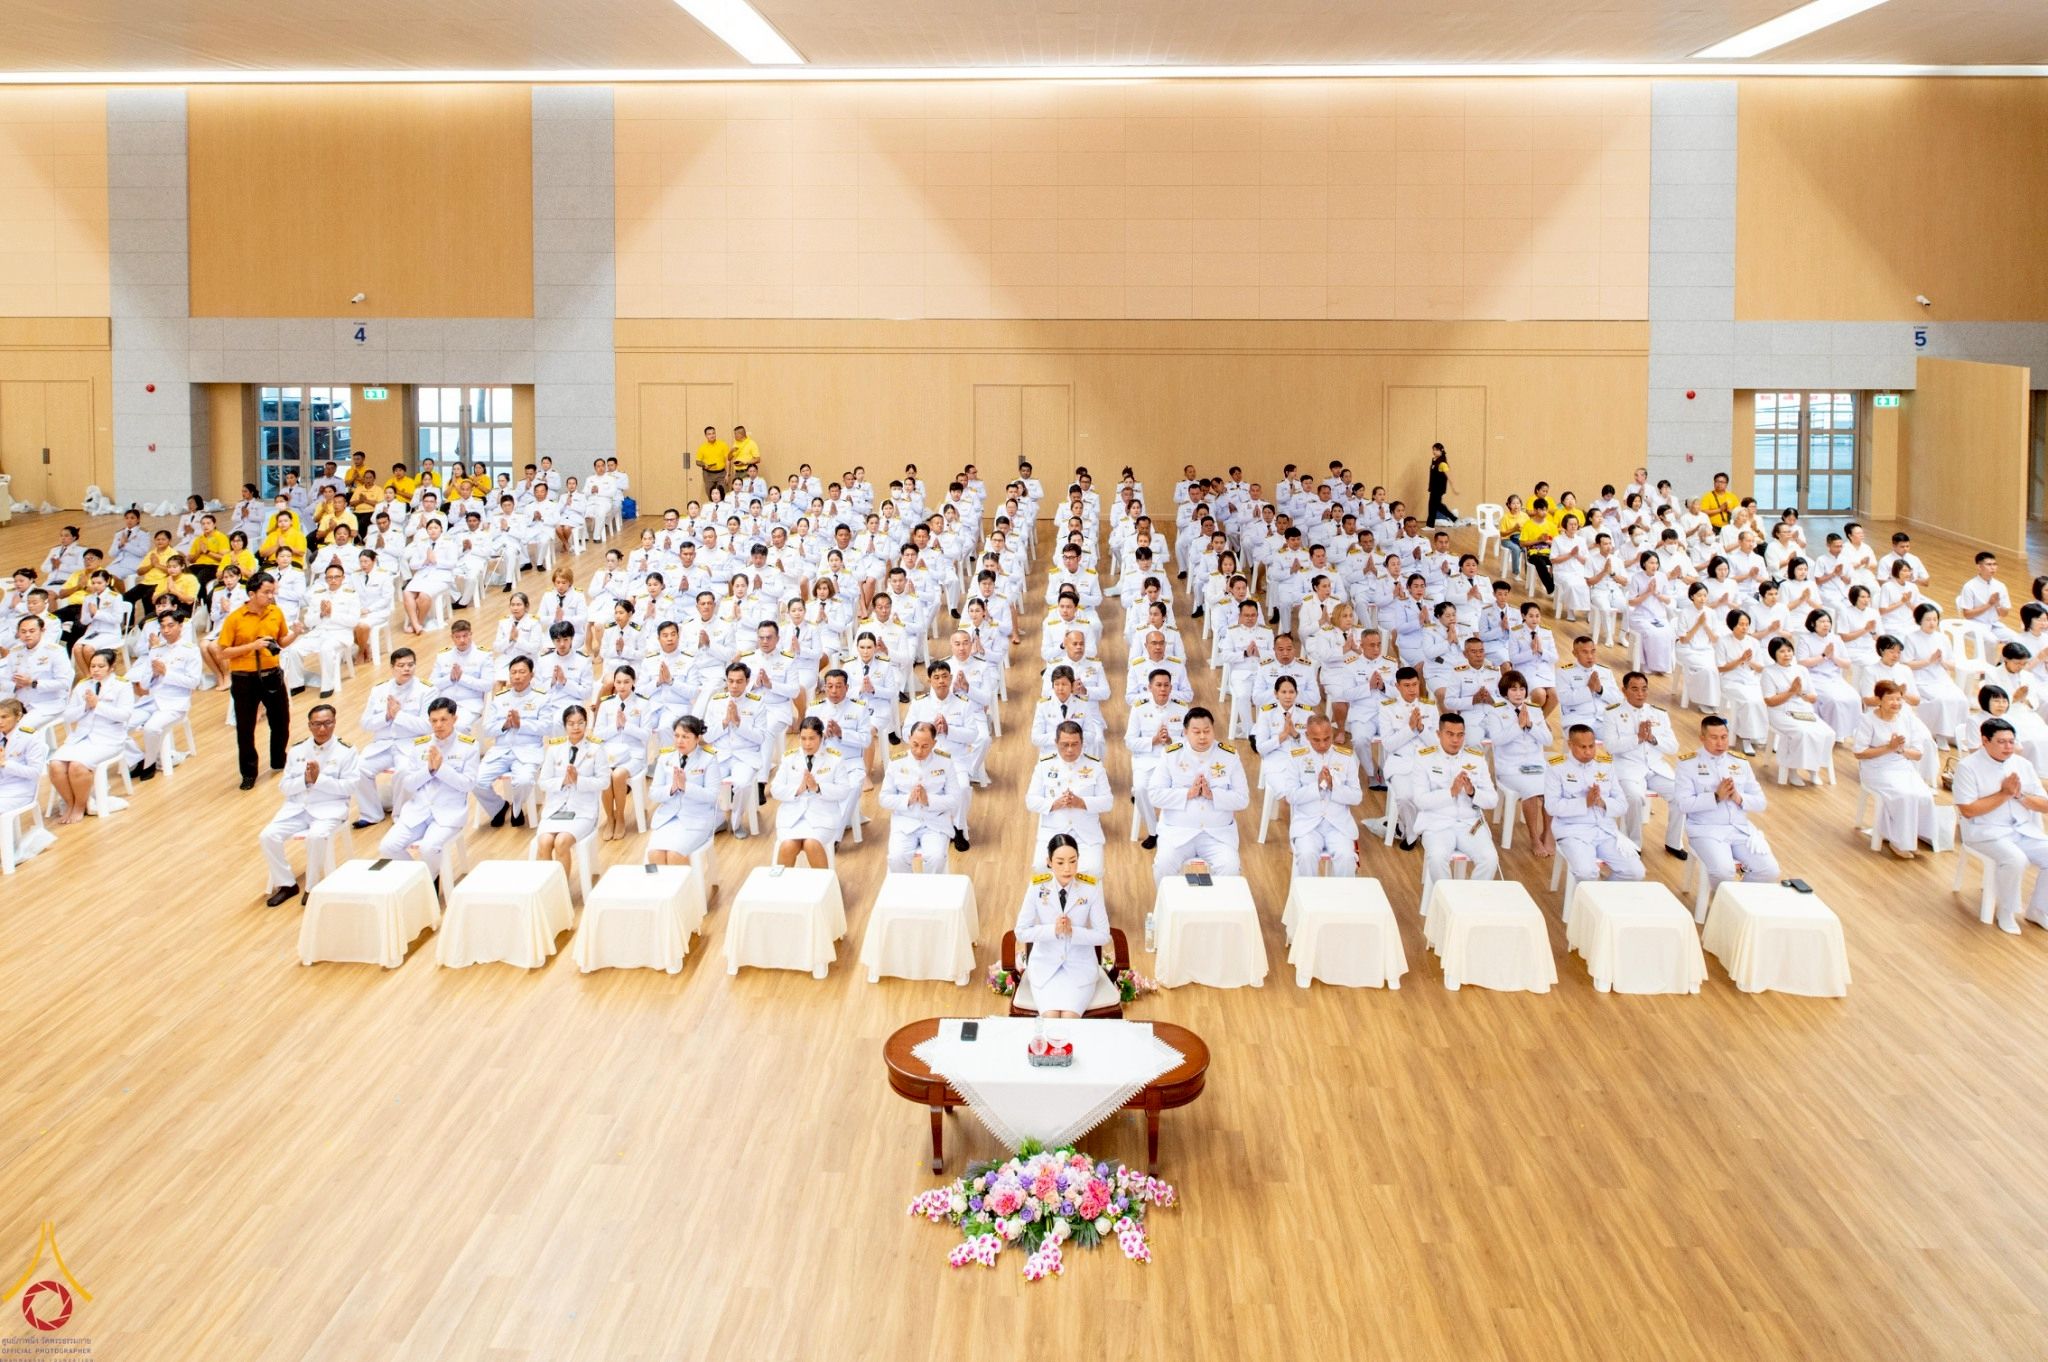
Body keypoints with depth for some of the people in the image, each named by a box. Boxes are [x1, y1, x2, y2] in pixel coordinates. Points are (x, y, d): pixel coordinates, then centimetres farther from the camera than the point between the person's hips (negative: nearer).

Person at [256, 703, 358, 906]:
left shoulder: (346, 751, -1)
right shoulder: (297, 750, 10)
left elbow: (350, 787, -9)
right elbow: (284, 786, 7)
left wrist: (319, 778, -18)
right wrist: (305, 780, -13)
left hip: (329, 808, -4)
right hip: (297, 807, 5)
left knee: (315, 837, -35)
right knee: (267, 836, -17)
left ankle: (313, 887, -12)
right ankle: (286, 884, 3)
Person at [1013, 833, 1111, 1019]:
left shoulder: (1091, 887, -13)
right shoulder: (1037, 886, -12)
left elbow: (1103, 935, -7)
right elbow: (1021, 933, -7)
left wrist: (1073, 931, -24)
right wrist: (1053, 929, -23)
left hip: (1081, 964, 0)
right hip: (1045, 963, 0)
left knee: (1070, 1019, -21)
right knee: (1050, 1018, -20)